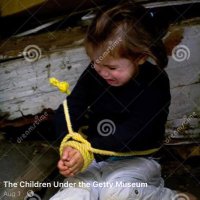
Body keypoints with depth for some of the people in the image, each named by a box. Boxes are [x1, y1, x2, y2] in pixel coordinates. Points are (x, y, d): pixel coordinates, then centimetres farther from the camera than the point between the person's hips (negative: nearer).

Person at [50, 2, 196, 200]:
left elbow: (135, 133, -24)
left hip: (135, 160, -3)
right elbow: (69, 110, -3)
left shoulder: (155, 82, -15)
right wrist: (69, 144, -25)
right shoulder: (93, 74, -2)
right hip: (93, 157, 3)